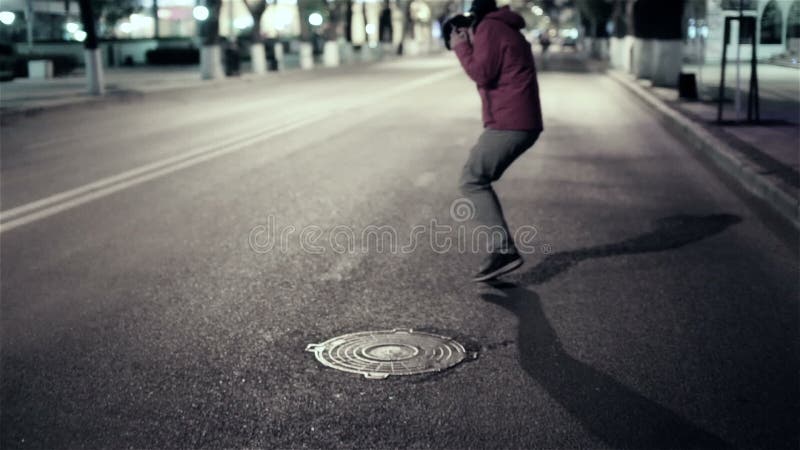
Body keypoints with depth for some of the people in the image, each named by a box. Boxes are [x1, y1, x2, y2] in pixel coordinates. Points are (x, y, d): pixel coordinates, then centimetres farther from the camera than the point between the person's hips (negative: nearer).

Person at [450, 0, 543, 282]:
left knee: (472, 181, -8)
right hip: (525, 123, 10)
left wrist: (461, 47, -1)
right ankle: (500, 247, 9)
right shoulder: (508, 30, 26)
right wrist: (471, 46, 18)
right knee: (480, 180, 13)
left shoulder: (488, 28, -5)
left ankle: (504, 250, -16)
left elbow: (482, 74, -14)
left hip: (508, 123, -10)